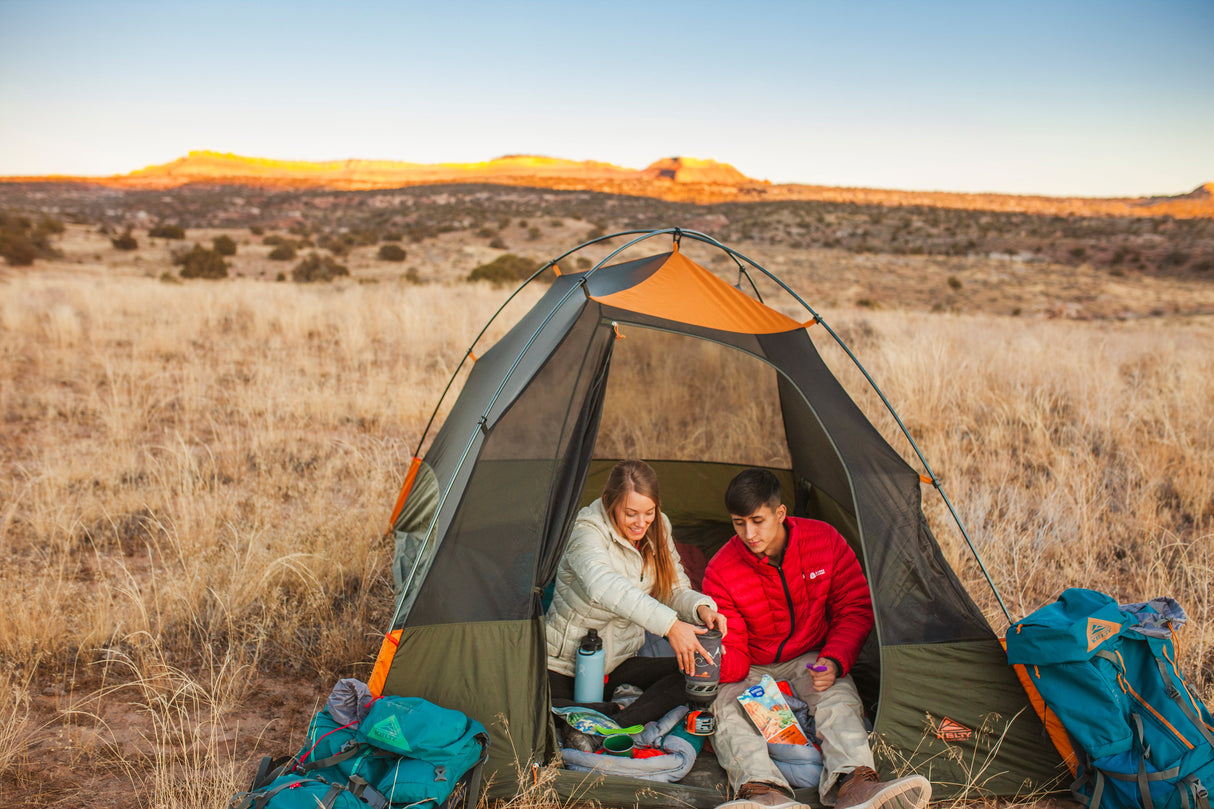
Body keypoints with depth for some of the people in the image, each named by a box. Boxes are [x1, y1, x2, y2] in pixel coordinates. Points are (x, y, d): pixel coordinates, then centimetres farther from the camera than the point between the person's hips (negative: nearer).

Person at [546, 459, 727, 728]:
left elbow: (676, 590, 5)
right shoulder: (588, 532, -23)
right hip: (565, 665, -6)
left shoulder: (658, 530, -1)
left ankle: (617, 725, -27)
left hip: (620, 661, 7)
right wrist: (669, 624, -52)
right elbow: (603, 585, -43)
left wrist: (701, 607, -21)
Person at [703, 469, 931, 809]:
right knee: (726, 706, -32)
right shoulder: (720, 572, -18)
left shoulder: (825, 541, -13)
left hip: (810, 659, 1)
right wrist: (716, 662, -43)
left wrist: (834, 661, -21)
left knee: (838, 696, -32)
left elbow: (855, 610, -5)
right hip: (750, 668, -1)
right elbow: (734, 653, -18)